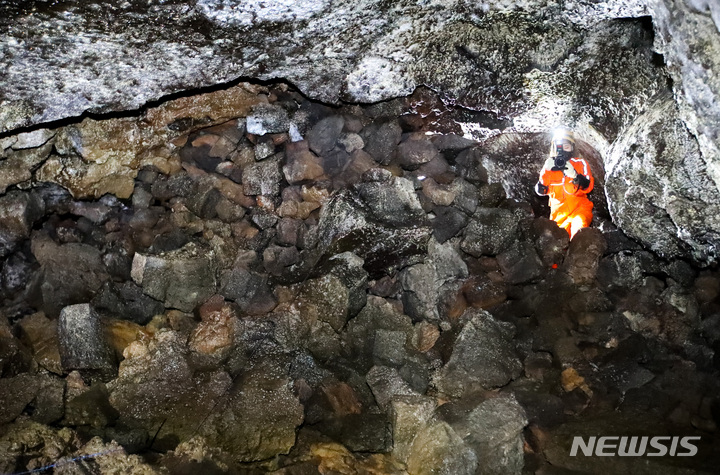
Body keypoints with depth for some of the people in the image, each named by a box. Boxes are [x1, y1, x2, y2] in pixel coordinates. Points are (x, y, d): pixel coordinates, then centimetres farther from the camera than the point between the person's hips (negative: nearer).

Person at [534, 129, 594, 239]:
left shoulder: (580, 163, 6)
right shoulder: (549, 165, 11)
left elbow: (588, 186, -6)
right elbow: (541, 191, 3)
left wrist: (575, 175, -26)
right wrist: (546, 171, -12)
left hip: (579, 206, -4)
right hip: (559, 212, 4)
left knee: (579, 225, -35)